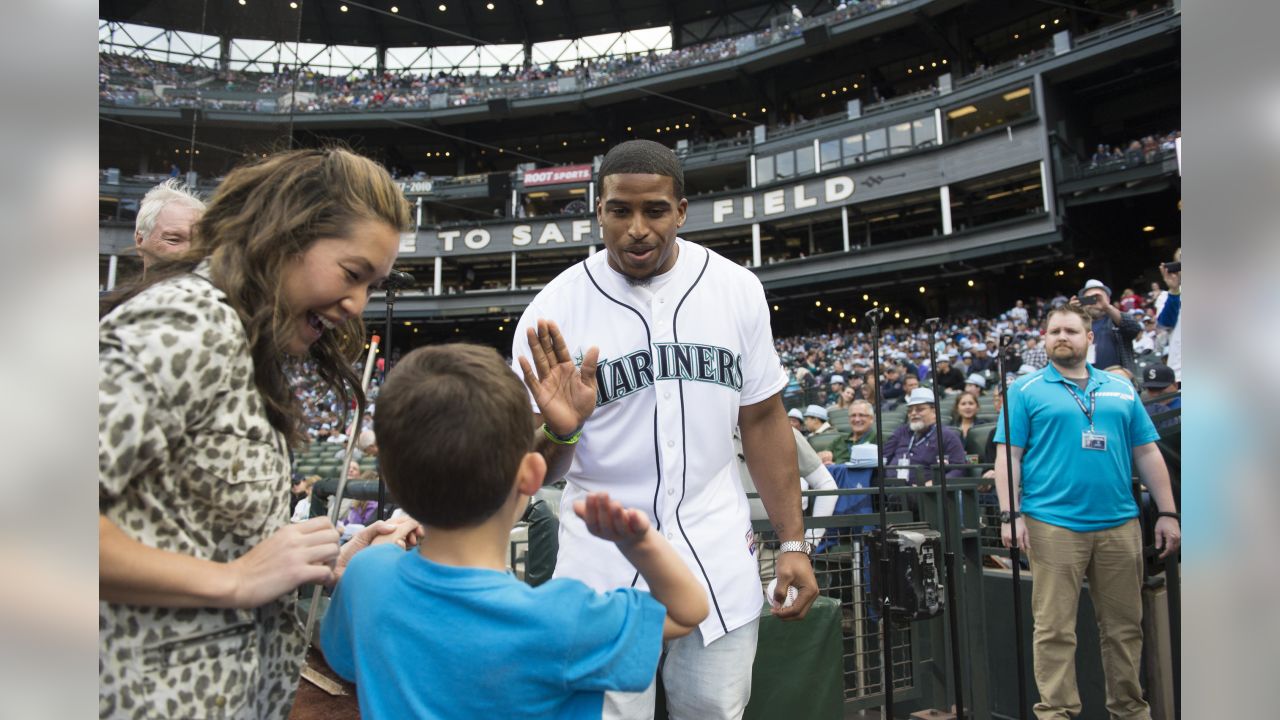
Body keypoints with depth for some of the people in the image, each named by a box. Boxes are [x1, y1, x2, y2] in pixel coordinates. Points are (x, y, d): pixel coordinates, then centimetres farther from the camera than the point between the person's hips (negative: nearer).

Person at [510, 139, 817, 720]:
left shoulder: (737, 289, -2)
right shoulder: (555, 308, -8)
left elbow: (763, 421, 6)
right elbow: (534, 472, -6)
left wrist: (794, 542, 3)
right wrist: (557, 432, -28)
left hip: (720, 561, 2)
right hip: (602, 568, -1)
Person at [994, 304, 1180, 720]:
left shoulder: (1121, 389, 14)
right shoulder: (1026, 391, 3)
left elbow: (1147, 454, 14)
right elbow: (1008, 456, -2)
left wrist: (1167, 513, 9)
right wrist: (1010, 515, -11)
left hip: (1119, 524, 4)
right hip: (1053, 524, -3)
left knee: (1125, 626, 12)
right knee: (1054, 629, -1)